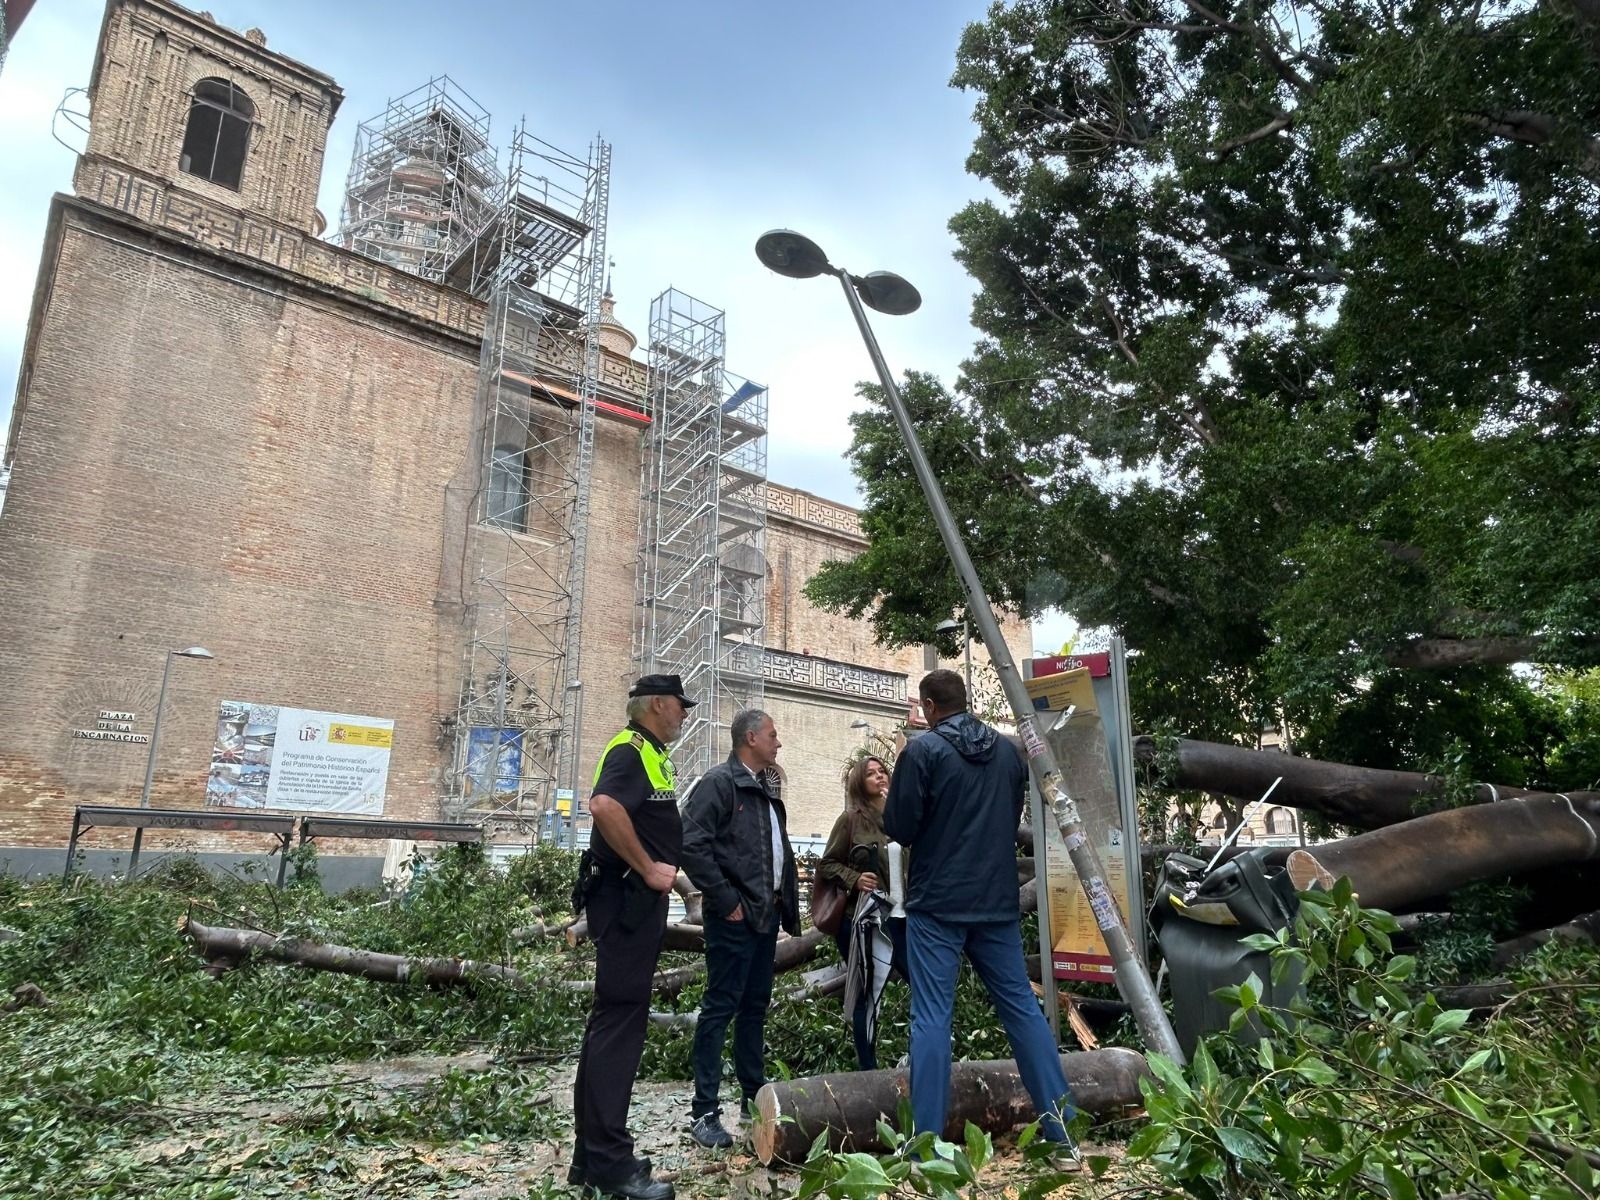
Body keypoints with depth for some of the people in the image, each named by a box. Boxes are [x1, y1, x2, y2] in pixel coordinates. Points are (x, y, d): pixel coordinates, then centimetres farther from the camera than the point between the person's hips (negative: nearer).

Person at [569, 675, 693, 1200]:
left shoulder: (652, 755, 18)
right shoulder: (629, 750, -13)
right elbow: (604, 805, -33)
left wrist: (665, 870, 18)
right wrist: (647, 869, -24)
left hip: (638, 900, 10)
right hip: (625, 898, -10)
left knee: (616, 1019, 13)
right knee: (619, 1019, -7)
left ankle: (593, 1155, 22)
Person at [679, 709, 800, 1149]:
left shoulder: (764, 791, 17)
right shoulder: (719, 782, -11)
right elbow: (692, 844, -20)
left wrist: (784, 902, 12)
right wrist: (725, 901, -18)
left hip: (766, 914, 9)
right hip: (735, 916, -9)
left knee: (756, 1006, 15)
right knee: (720, 1008, -3)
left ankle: (754, 1098, 26)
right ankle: (704, 1112, 4)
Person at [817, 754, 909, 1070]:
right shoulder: (851, 819, -2)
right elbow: (826, 864, 1)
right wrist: (854, 879, -14)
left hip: (898, 915, 3)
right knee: (866, 994, 5)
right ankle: (868, 1069, 18)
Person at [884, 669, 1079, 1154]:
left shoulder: (922, 750, -11)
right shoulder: (1008, 750, 7)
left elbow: (899, 828, -9)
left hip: (936, 901, -5)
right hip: (997, 899, 5)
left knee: (931, 1017, 0)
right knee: (1021, 1004, 13)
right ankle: (1060, 1122, 19)